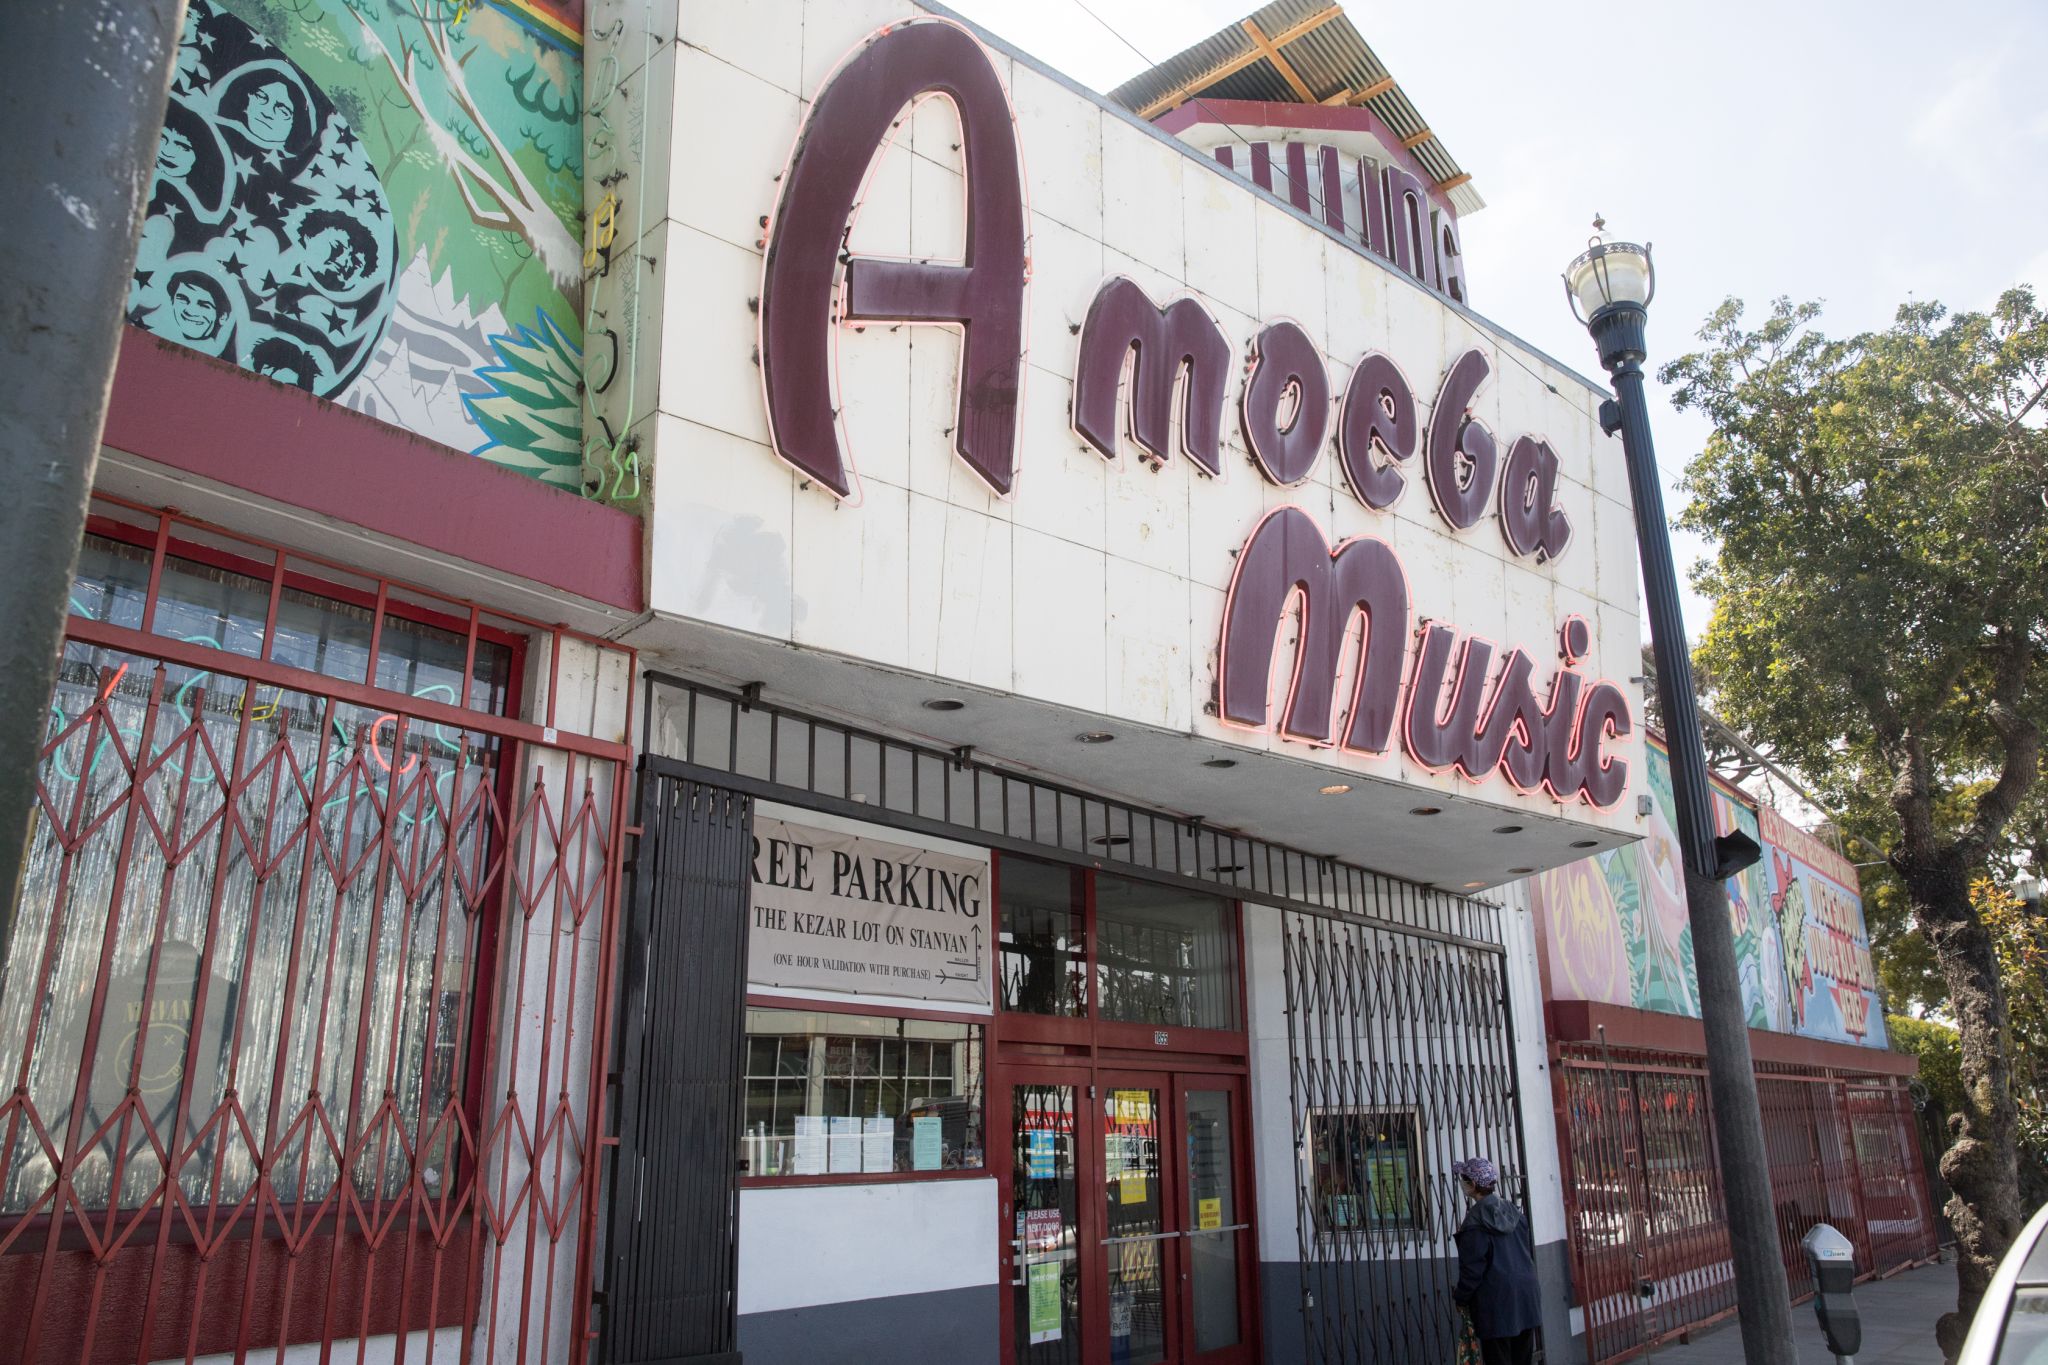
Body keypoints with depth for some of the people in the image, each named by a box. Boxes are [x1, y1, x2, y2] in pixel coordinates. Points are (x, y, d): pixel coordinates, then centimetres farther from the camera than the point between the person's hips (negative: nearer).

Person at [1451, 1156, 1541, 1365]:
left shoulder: (1475, 1221, -15)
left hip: (1495, 1302, -7)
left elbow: (1473, 1266, -14)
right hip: (1525, 1296, 7)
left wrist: (1461, 1298, -2)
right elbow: (1530, 1251, 14)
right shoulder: (1513, 1211, 7)